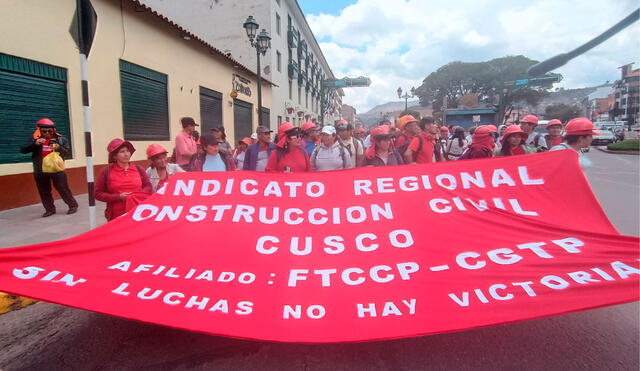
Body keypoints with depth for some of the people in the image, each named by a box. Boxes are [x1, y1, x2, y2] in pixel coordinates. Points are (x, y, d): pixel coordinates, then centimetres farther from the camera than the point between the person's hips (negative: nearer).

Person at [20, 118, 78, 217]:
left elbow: (68, 153, -4)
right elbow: (22, 150, -7)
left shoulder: (61, 139, -2)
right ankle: (50, 209, 21)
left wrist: (59, 148, -24)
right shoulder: (35, 140, 2)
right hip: (40, 172, 3)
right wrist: (35, 144, -22)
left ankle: (73, 205, 12)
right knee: (44, 192, 10)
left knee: (63, 189, 0)